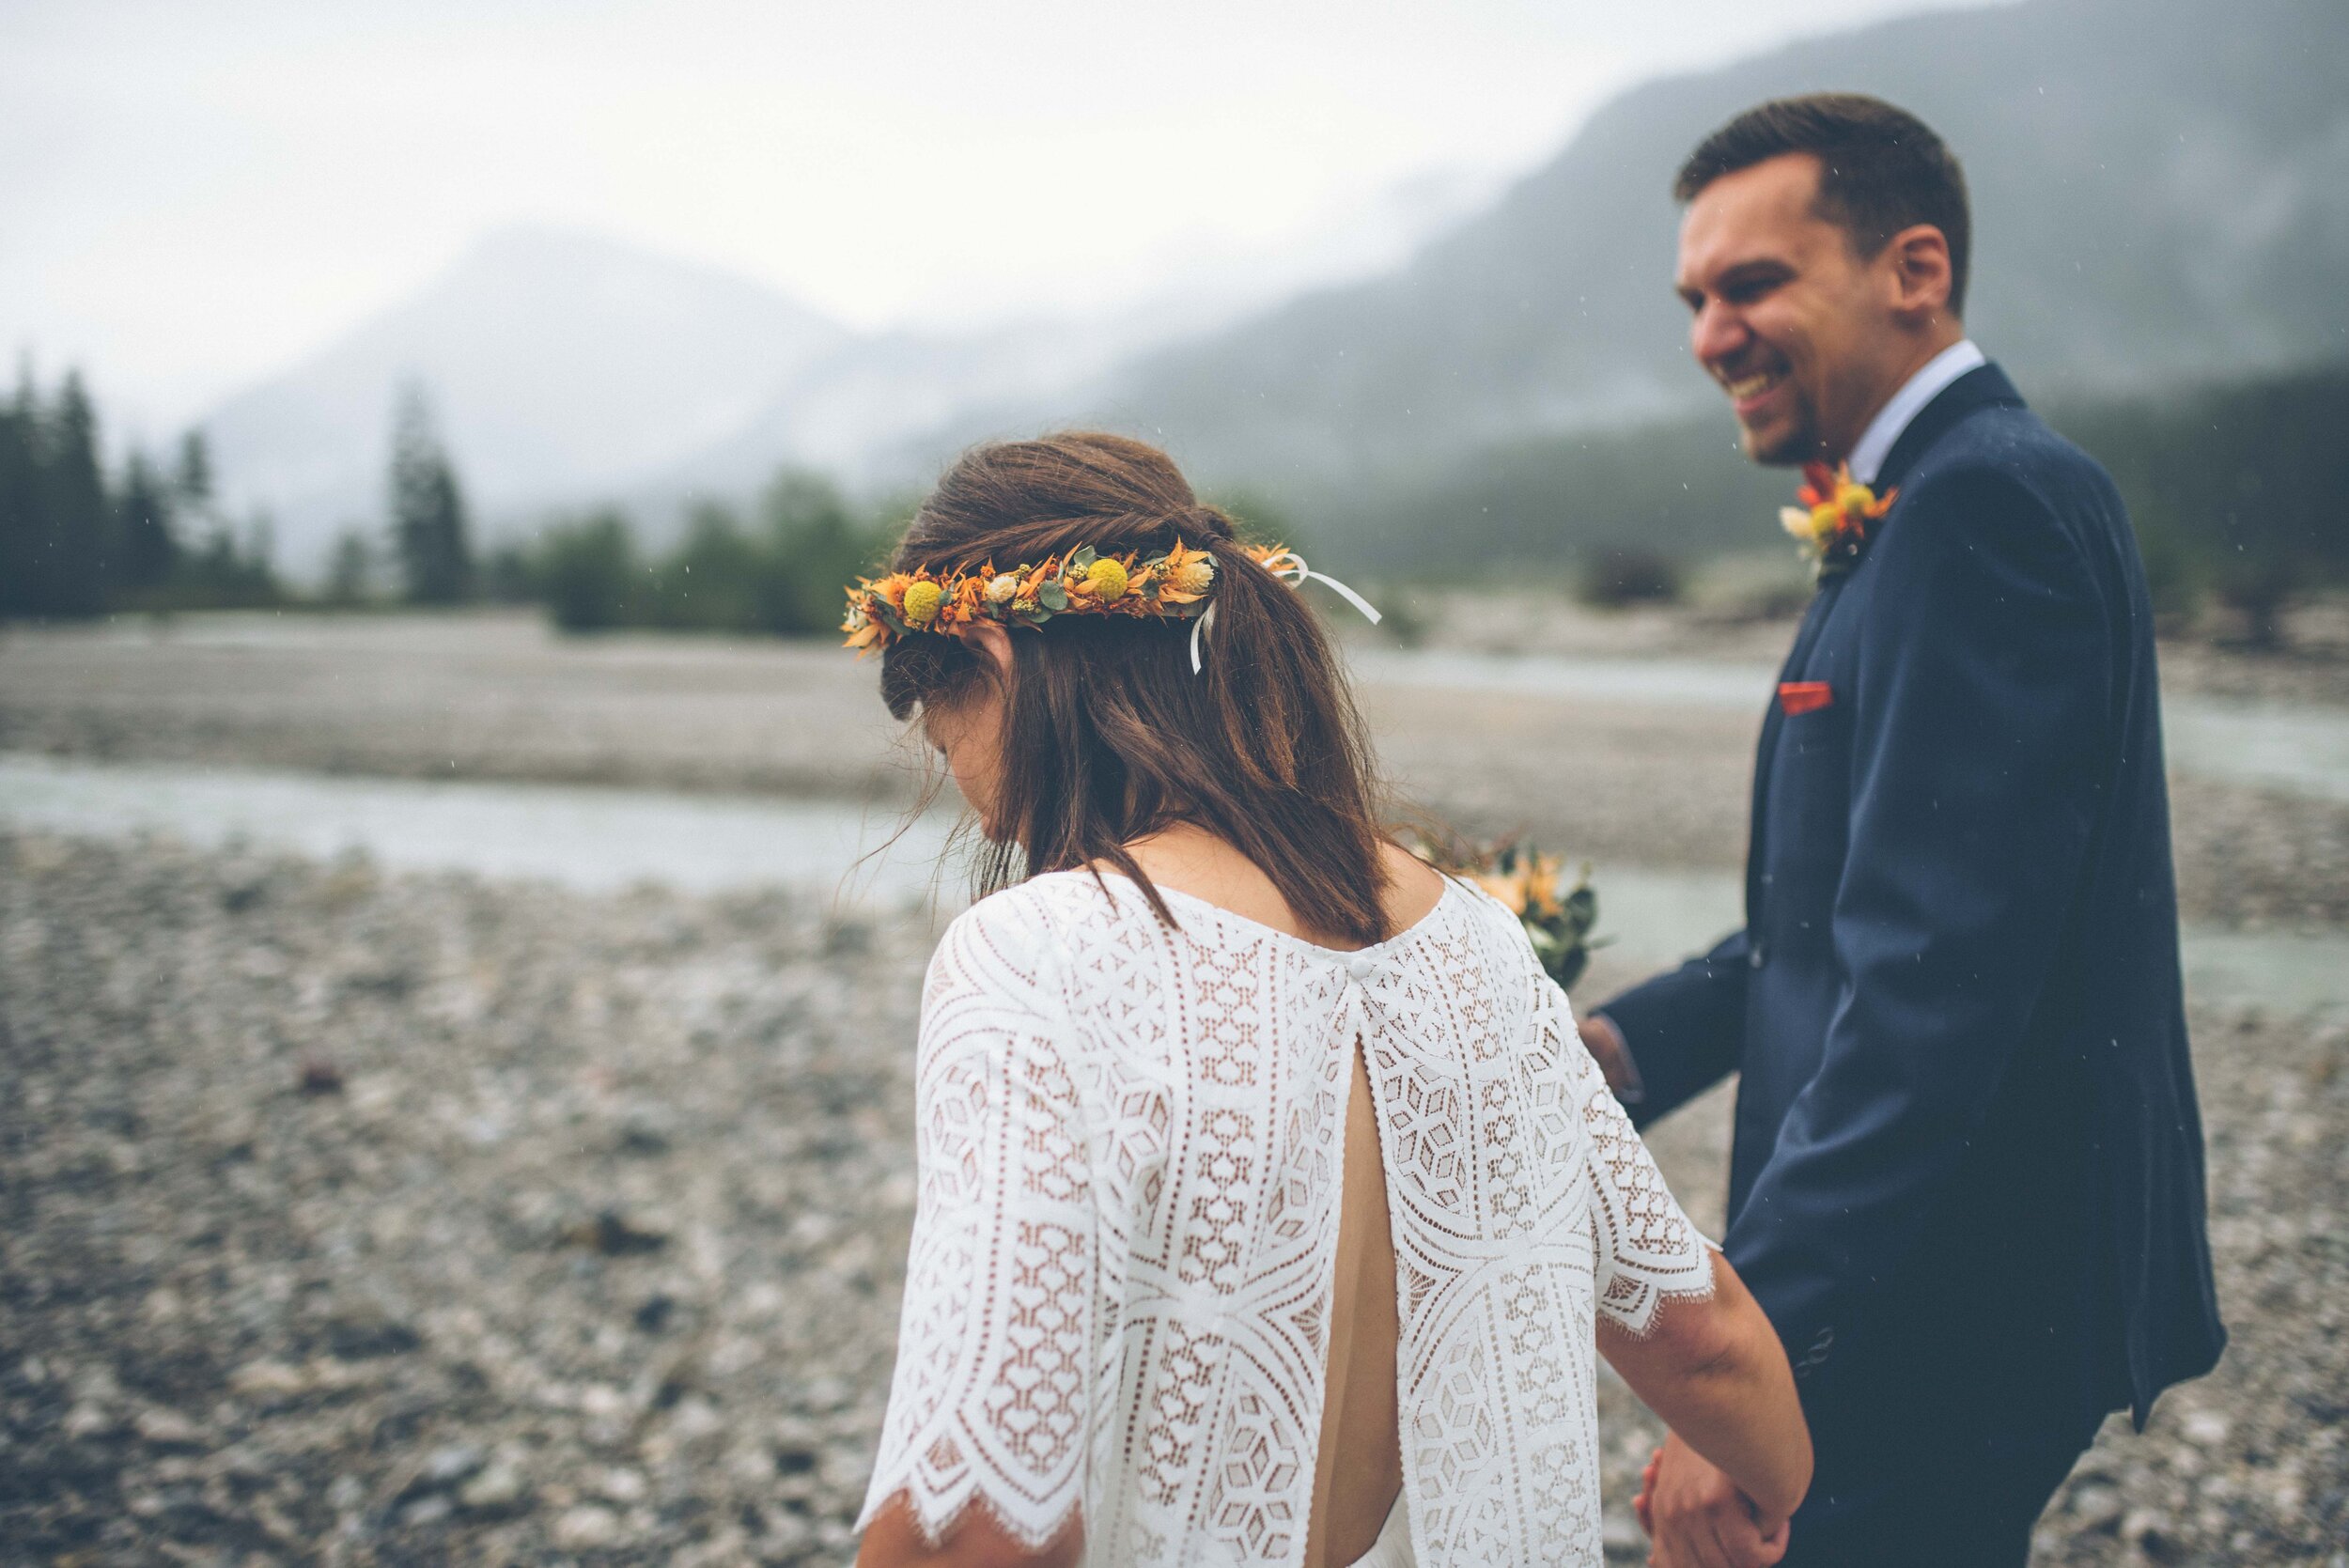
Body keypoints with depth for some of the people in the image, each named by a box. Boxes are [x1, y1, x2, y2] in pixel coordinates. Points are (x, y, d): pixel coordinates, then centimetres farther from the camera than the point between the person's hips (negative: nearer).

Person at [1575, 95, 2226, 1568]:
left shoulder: (1988, 502, -20)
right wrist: (1629, 1042, 3)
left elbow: (1934, 981, -28)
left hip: (1960, 1319, -10)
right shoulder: (1948, 496, 13)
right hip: (1919, 1283, 10)